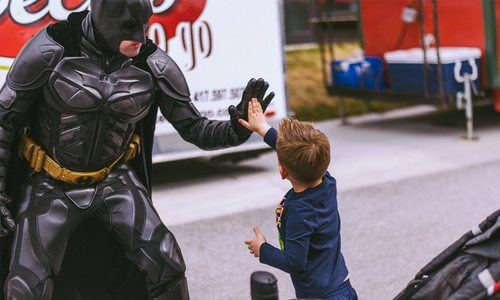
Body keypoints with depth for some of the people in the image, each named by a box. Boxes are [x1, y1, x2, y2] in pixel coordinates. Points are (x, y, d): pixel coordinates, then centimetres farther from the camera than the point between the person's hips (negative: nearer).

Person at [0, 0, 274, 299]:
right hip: (51, 186, -2)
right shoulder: (52, 49, -21)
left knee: (168, 266, -12)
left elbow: (194, 130, -6)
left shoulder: (153, 65, -14)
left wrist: (237, 129, -27)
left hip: (115, 182, 2)